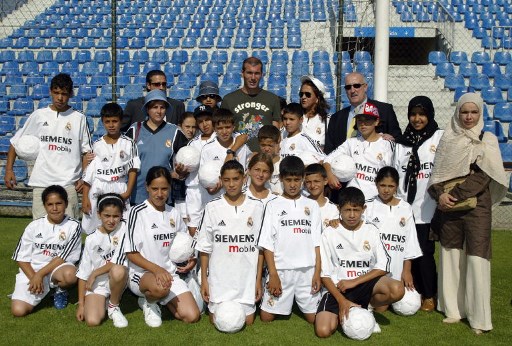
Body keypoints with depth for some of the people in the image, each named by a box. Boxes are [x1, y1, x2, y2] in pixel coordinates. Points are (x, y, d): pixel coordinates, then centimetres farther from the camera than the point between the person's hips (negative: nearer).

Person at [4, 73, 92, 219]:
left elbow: (86, 152, 6)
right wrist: (9, 169, 5)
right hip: (41, 183, 1)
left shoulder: (79, 118, 4)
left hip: (68, 183, -1)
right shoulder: (38, 115, 6)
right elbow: (16, 142, 13)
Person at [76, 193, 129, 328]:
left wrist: (94, 274, -10)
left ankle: (114, 306, -7)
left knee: (118, 270, -36)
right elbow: (83, 273, 2)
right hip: (96, 284, 1)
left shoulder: (123, 228, -6)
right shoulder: (92, 239, 0)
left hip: (117, 280, -1)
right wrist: (81, 303, -1)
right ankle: (103, 301, 13)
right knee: (92, 321, -23)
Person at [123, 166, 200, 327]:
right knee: (160, 287, -40)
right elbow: (131, 253, -12)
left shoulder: (173, 213, 8)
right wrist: (155, 269, -27)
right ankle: (149, 302, -3)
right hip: (141, 273, -5)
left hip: (169, 273, 6)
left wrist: (191, 259, 0)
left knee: (192, 316, -10)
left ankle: (159, 299, 16)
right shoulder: (138, 212, -9)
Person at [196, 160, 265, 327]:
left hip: (247, 277, 0)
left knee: (247, 321, 5)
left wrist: (259, 279, 1)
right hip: (219, 277, 0)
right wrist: (204, 279, 0)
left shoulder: (256, 206, -2)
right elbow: (204, 247, 2)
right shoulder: (212, 207, -2)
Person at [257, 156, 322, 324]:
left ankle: (297, 302, 31)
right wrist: (273, 274, -9)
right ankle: (286, 302, 27)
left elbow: (317, 243, 5)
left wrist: (317, 272, -3)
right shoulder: (273, 205, 2)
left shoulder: (312, 205, 8)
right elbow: (267, 243, -2)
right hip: (280, 269, -1)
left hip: (307, 269, 1)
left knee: (314, 318, 2)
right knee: (266, 317, -1)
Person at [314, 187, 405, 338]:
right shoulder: (329, 233, -3)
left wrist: (354, 282, -14)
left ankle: (364, 308, 0)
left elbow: (382, 267, -4)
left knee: (397, 289, -30)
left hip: (365, 282, 2)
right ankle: (342, 311, 8)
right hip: (338, 287, -2)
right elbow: (325, 274, -4)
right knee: (323, 331, -25)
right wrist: (342, 300, -15)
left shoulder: (371, 231, 2)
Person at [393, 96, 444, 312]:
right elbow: (396, 174, 12)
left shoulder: (440, 138, 1)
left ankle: (430, 296, 14)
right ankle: (418, 292, 22)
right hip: (407, 207, 4)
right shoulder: (402, 142, 13)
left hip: (429, 207, -4)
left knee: (425, 251, -2)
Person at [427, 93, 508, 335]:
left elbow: (483, 176, -7)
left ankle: (479, 316, 1)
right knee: (451, 255, 6)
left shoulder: (487, 140, 4)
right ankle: (454, 309, 16)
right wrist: (440, 194, -13)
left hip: (476, 206, -2)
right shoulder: (447, 138, 10)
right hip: (448, 206, 3)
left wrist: (454, 196, -14)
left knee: (476, 257, -5)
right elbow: (437, 172, 6)